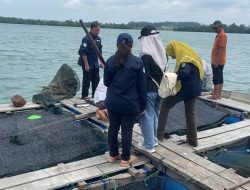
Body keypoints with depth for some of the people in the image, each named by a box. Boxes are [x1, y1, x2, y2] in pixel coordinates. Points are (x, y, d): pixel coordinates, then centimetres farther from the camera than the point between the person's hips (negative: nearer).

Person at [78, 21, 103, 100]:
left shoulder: (98, 39, 9)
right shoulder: (86, 39, -16)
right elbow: (83, 52, -19)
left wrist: (101, 61, 14)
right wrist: (86, 64, -21)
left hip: (95, 64, 8)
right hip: (88, 64, -8)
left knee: (96, 80, 12)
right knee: (87, 80, 0)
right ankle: (84, 96, 11)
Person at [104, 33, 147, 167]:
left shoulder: (110, 61, -2)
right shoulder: (137, 62, -10)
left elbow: (106, 82, 8)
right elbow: (142, 86, -7)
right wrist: (142, 105, 1)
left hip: (112, 102, 3)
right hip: (130, 104, -3)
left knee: (113, 128, 15)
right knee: (127, 130, 6)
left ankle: (113, 155, 29)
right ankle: (125, 159, 18)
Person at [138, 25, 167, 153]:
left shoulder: (146, 56, -19)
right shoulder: (162, 53, 2)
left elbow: (144, 76, -20)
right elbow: (163, 71, 8)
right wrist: (160, 85, 16)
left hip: (149, 90, -7)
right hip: (160, 89, 7)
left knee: (147, 116, 5)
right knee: (155, 115, 20)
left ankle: (149, 145, 13)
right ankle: (154, 139, 34)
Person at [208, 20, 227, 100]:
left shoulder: (222, 35, -14)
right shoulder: (219, 35, 16)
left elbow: (222, 49, -20)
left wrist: (216, 61, -23)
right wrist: (214, 61, 19)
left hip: (218, 62, -10)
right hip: (218, 62, 10)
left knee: (216, 79, -7)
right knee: (220, 78, 11)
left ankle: (215, 95, -3)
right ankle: (218, 95, 16)